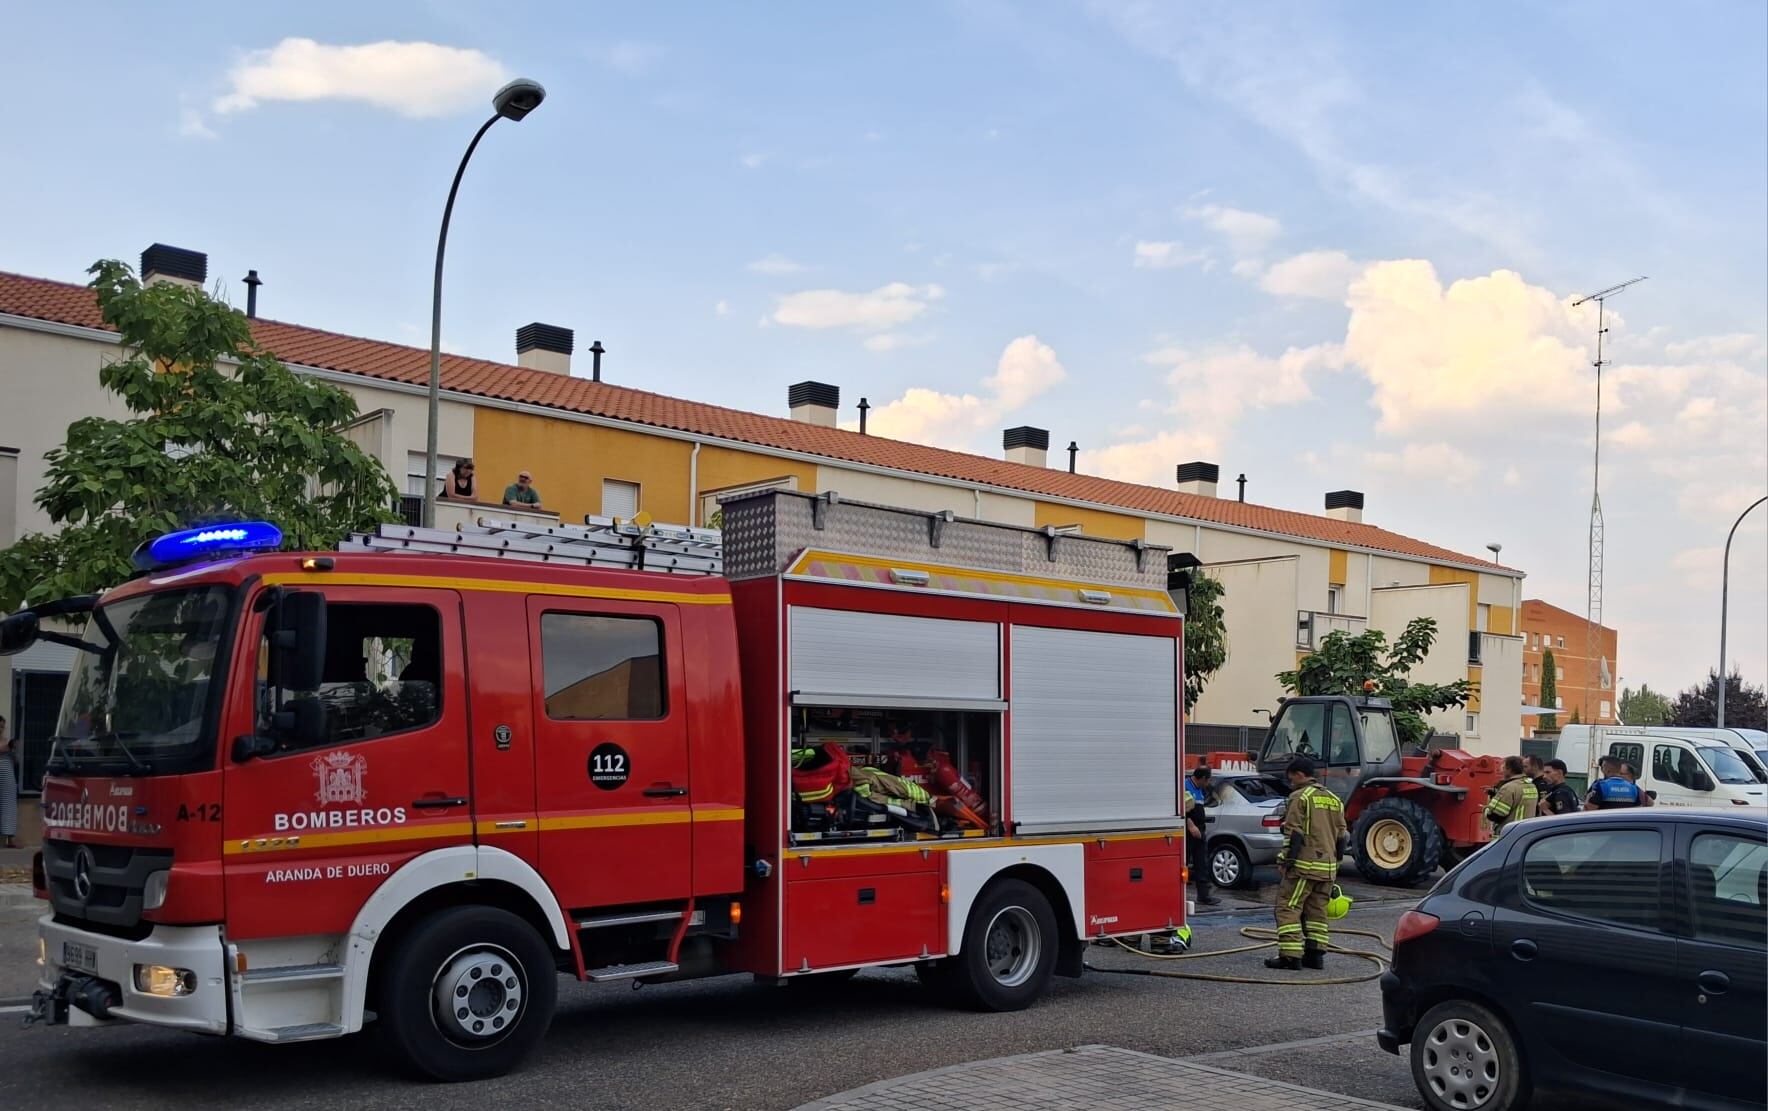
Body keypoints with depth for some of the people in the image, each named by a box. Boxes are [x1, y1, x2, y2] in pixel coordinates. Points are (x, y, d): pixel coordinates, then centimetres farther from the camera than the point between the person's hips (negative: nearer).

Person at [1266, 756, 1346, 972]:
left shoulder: (1300, 797, -7)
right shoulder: (1334, 800, 18)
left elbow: (1294, 833, -13)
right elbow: (1341, 835, 20)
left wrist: (1284, 861, -10)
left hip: (1305, 865, -8)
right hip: (1328, 866, 8)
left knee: (1288, 908, -5)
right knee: (1317, 911, 14)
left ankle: (1290, 955, -12)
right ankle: (1315, 954, 12)